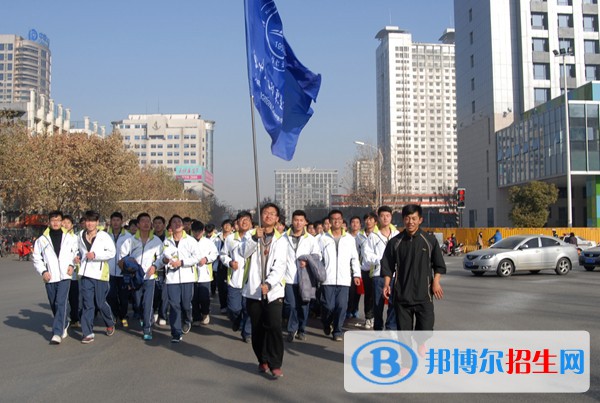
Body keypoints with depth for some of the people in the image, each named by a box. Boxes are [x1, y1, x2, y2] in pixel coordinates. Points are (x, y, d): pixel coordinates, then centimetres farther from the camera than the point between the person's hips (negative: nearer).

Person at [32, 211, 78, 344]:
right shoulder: (42, 240, 7)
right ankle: (64, 326, 35)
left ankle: (57, 333, -16)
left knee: (61, 303, -15)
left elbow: (76, 253, 13)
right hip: (50, 278, 3)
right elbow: (37, 258, 10)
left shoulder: (70, 238, 6)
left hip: (65, 276, -2)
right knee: (54, 305, 11)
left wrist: (72, 265, -3)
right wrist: (43, 271, -4)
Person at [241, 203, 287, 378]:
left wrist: (269, 283, -23)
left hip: (273, 290, -1)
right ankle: (263, 360, 27)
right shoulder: (250, 235, 8)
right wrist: (255, 238, -25)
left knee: (274, 327, -11)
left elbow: (280, 266, -8)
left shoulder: (280, 240, 4)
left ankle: (275, 364, -1)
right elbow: (245, 253, -12)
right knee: (257, 328, 10)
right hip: (253, 290, 2)